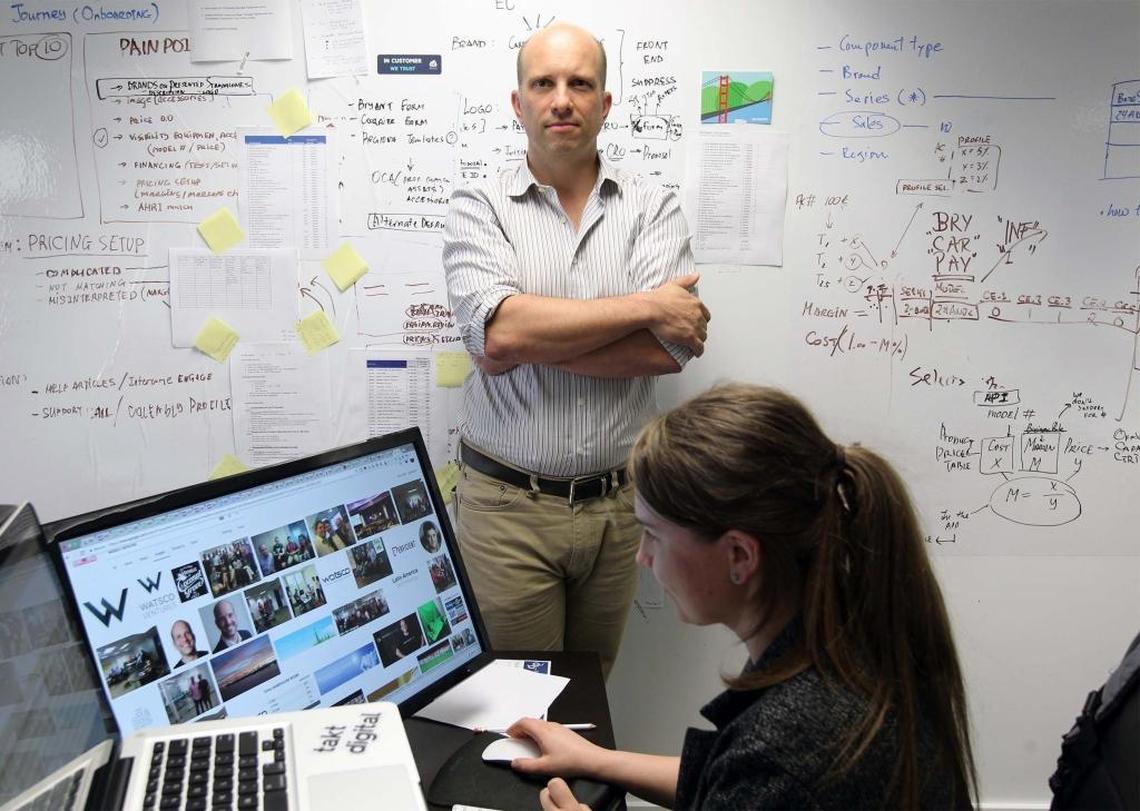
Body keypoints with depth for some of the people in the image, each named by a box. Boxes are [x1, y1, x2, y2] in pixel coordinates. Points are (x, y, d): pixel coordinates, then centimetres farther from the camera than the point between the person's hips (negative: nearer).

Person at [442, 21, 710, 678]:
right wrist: (646, 305, -15)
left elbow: (669, 348, -13)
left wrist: (528, 340, -16)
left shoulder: (654, 208, 2)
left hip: (620, 502, 2)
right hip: (507, 503, -1)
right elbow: (497, 327, -19)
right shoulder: (480, 208, -1)